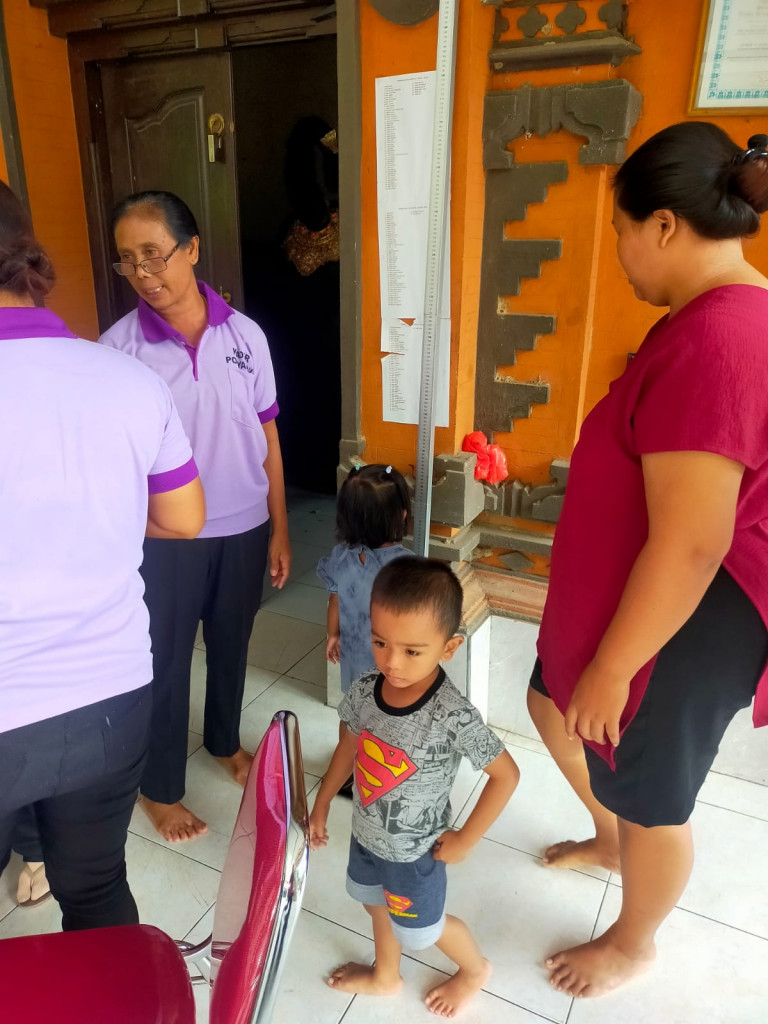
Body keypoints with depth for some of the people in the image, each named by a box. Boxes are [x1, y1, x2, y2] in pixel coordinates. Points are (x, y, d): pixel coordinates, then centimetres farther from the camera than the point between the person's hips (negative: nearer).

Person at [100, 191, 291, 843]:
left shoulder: (245, 334, -5)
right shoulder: (119, 347, -12)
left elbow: (266, 437, 1)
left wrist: (279, 529, 4)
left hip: (244, 529, 3)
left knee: (230, 644, 21)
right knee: (166, 660, 12)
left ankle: (224, 740, 49)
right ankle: (161, 787, 36)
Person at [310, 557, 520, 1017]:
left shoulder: (455, 716, -36)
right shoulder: (365, 691, -20)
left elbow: (506, 775, -23)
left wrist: (465, 839, -16)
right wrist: (322, 804, 9)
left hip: (416, 850, -5)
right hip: (366, 834, 5)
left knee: (421, 926, 21)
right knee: (380, 906, 30)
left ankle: (476, 969, 53)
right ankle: (386, 976, 61)